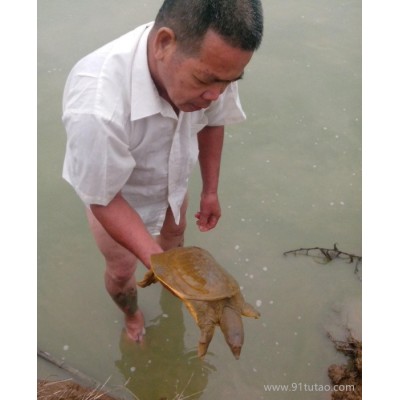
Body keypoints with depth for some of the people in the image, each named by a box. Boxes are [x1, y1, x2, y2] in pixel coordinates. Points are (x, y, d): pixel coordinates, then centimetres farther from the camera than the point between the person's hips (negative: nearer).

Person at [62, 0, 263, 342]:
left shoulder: (210, 61, -32)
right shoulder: (97, 108, -47)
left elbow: (213, 121, -9)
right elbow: (105, 200, -31)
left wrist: (210, 190, -3)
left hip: (173, 174, 4)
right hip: (116, 194, -4)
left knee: (174, 233, 30)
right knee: (122, 269, 18)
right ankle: (131, 314, 53)